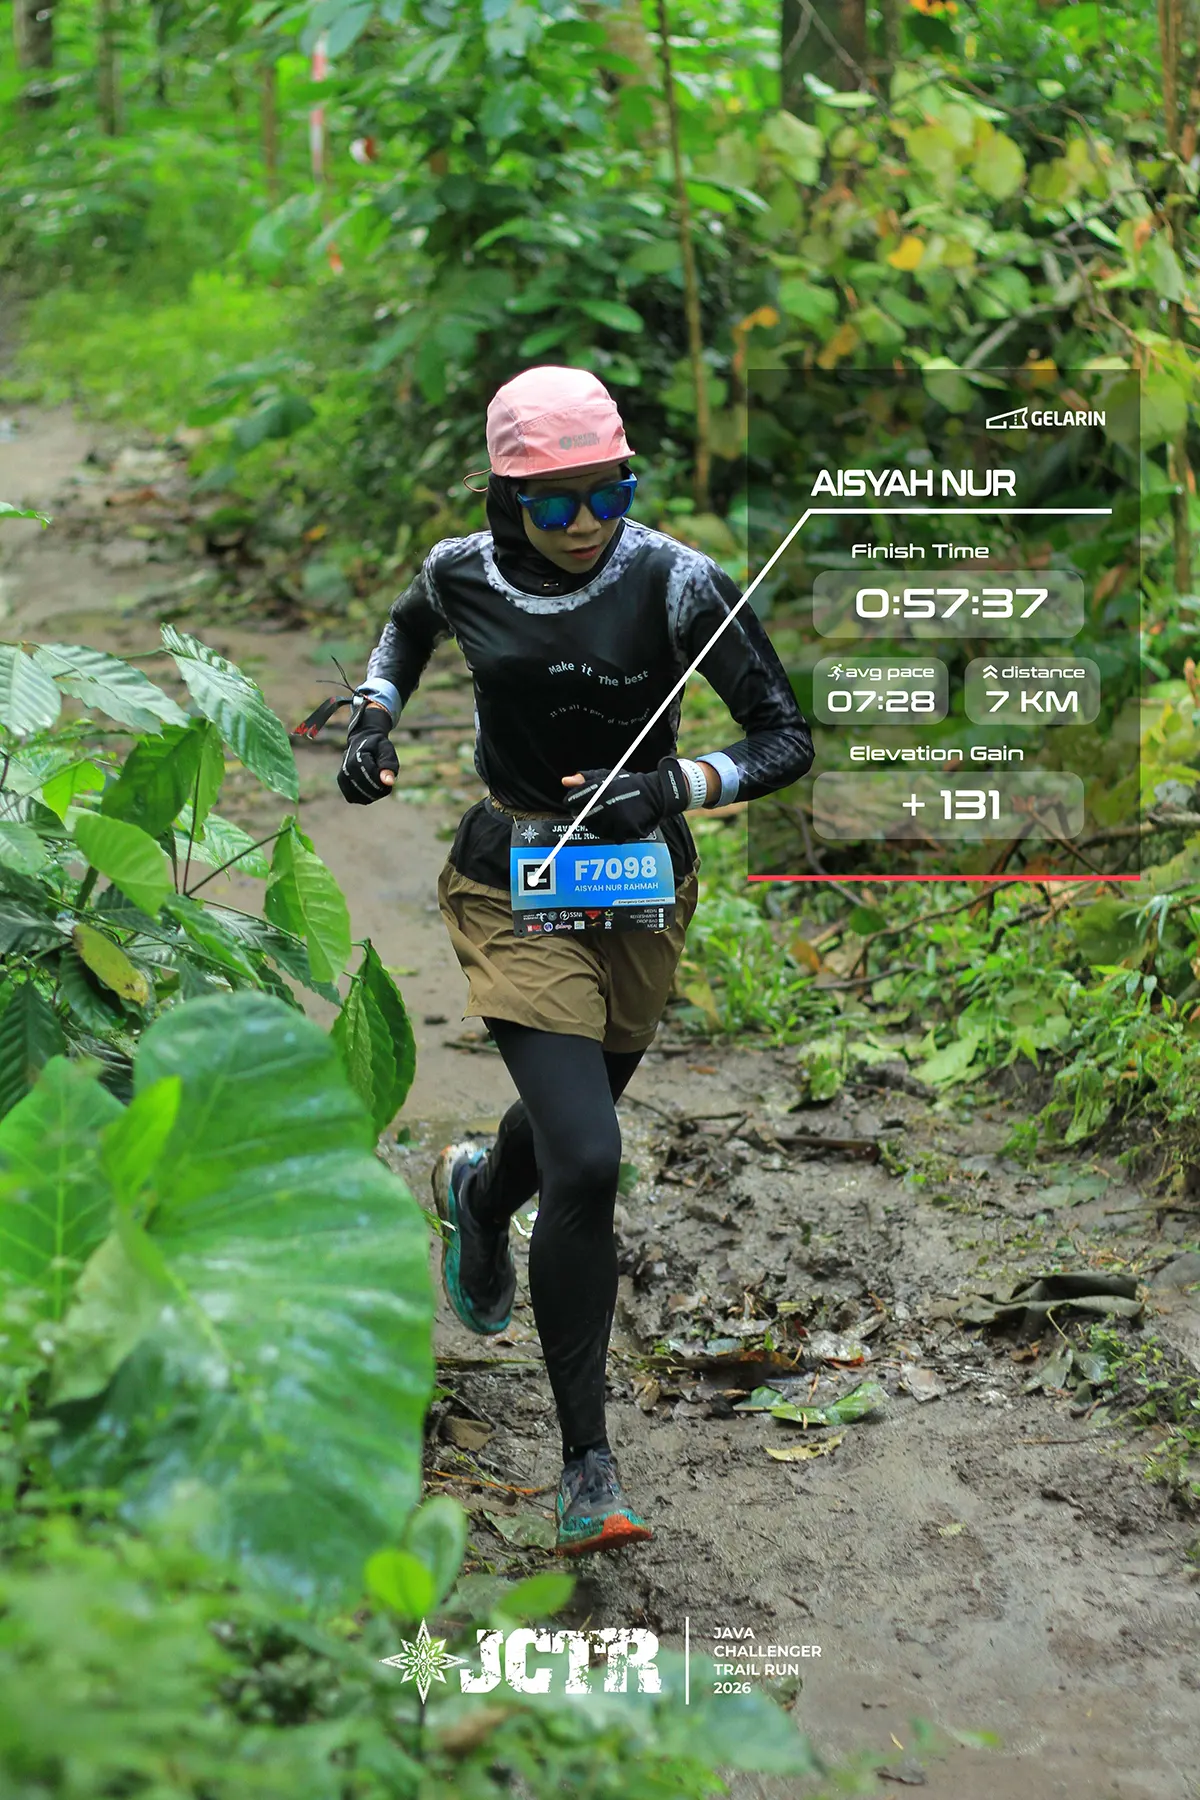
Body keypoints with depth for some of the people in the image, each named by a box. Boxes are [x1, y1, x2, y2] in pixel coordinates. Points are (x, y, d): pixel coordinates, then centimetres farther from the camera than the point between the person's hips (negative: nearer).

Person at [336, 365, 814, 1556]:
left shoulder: (677, 584, -16)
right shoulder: (464, 573, -9)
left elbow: (787, 740, -13)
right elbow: (408, 621, 17)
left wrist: (673, 789, -29)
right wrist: (373, 717, 0)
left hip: (642, 880, 2)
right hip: (517, 880, -2)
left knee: (578, 1118, 25)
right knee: (586, 1164, -17)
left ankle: (479, 1190, 64)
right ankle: (587, 1466, -7)